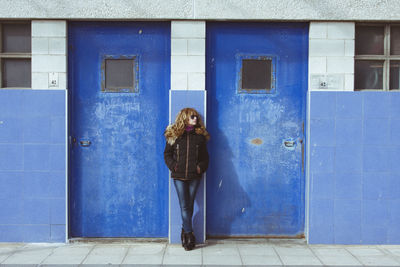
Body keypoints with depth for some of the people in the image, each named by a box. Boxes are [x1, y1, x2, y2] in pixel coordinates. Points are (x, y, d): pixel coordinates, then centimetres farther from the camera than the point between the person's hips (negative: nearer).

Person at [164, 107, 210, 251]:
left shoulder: (200, 135, 7)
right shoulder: (174, 135, 3)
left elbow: (205, 156, 11)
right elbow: (167, 154, 8)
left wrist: (201, 167, -6)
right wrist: (173, 166, -8)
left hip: (194, 176, 1)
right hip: (179, 176, -1)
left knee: (189, 205, 7)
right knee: (184, 206, -3)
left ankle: (185, 231, 23)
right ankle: (189, 235, 2)